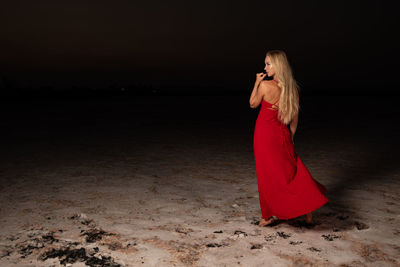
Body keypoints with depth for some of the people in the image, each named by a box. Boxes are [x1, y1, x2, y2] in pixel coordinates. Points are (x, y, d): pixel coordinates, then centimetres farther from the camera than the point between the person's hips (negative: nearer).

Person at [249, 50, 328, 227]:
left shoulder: (265, 86, -17)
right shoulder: (292, 88, 2)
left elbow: (253, 104, 0)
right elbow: (295, 117, 7)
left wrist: (257, 82, 5)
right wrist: (290, 137, 16)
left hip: (265, 134, -5)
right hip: (282, 135, 5)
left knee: (268, 176, 6)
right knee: (292, 172, 15)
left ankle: (269, 215, 18)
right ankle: (307, 209, 15)